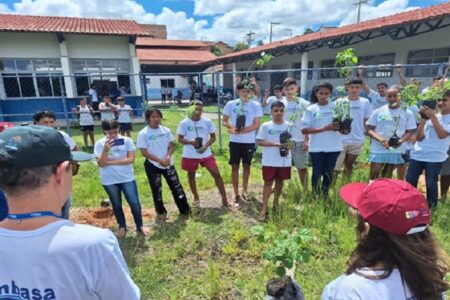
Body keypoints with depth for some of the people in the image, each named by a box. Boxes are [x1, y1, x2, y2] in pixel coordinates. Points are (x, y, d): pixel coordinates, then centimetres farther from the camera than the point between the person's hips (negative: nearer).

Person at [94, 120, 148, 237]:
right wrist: (106, 149, -27)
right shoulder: (100, 144, -6)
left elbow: (131, 159, -13)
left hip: (127, 178, 0)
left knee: (134, 203, 1)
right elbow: (101, 164, -12)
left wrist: (111, 162, -15)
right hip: (109, 180, 1)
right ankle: (122, 226, 35)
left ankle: (140, 226, 21)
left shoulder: (127, 140, -6)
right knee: (116, 205, 15)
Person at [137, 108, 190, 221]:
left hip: (168, 164, 4)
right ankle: (161, 212, 23)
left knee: (176, 186, 7)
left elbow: (171, 146, 4)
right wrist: (159, 160, -20)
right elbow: (144, 152, -13)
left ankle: (185, 210, 20)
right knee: (157, 189, 4)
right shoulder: (143, 133, -11)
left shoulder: (166, 130, 1)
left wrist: (168, 157, -16)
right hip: (152, 165, -3)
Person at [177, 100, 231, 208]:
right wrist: (190, 142, -24)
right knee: (191, 176, 14)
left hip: (206, 154, 0)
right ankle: (196, 197, 37)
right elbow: (180, 139, -4)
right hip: (190, 155, 0)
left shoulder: (207, 121, -5)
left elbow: (213, 137, 1)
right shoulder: (184, 123, -7)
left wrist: (205, 146, -16)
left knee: (216, 174, -4)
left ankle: (224, 198, 7)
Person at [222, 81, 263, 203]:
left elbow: (256, 125, -7)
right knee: (235, 166, 6)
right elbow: (224, 121, 5)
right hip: (235, 141, 1)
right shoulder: (230, 104, 1)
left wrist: (242, 131, -18)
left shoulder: (255, 105, -2)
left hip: (249, 141, 0)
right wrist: (233, 127, -16)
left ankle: (245, 190, 29)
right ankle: (236, 192, 19)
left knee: (246, 165, 11)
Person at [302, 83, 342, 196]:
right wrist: (325, 128, -18)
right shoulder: (310, 109, -2)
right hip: (316, 148, -2)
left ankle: (325, 196, 30)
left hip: (333, 147, 2)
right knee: (317, 173, 7)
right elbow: (304, 130, -9)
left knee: (328, 173, 13)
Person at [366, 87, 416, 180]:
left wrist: (401, 141, -18)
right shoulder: (378, 111, 3)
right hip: (378, 150, 0)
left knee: (400, 180, 8)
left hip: (398, 151, 0)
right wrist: (381, 139, -17)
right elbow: (369, 129, 0)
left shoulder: (407, 113, 3)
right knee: (373, 178, 5)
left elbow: (410, 131, 4)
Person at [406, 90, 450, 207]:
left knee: (431, 184, 0)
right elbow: (418, 137, 6)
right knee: (410, 181, 5)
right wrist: (423, 120, -5)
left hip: (435, 158, -4)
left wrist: (433, 117, -16)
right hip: (417, 155, 4)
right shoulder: (431, 116, 12)